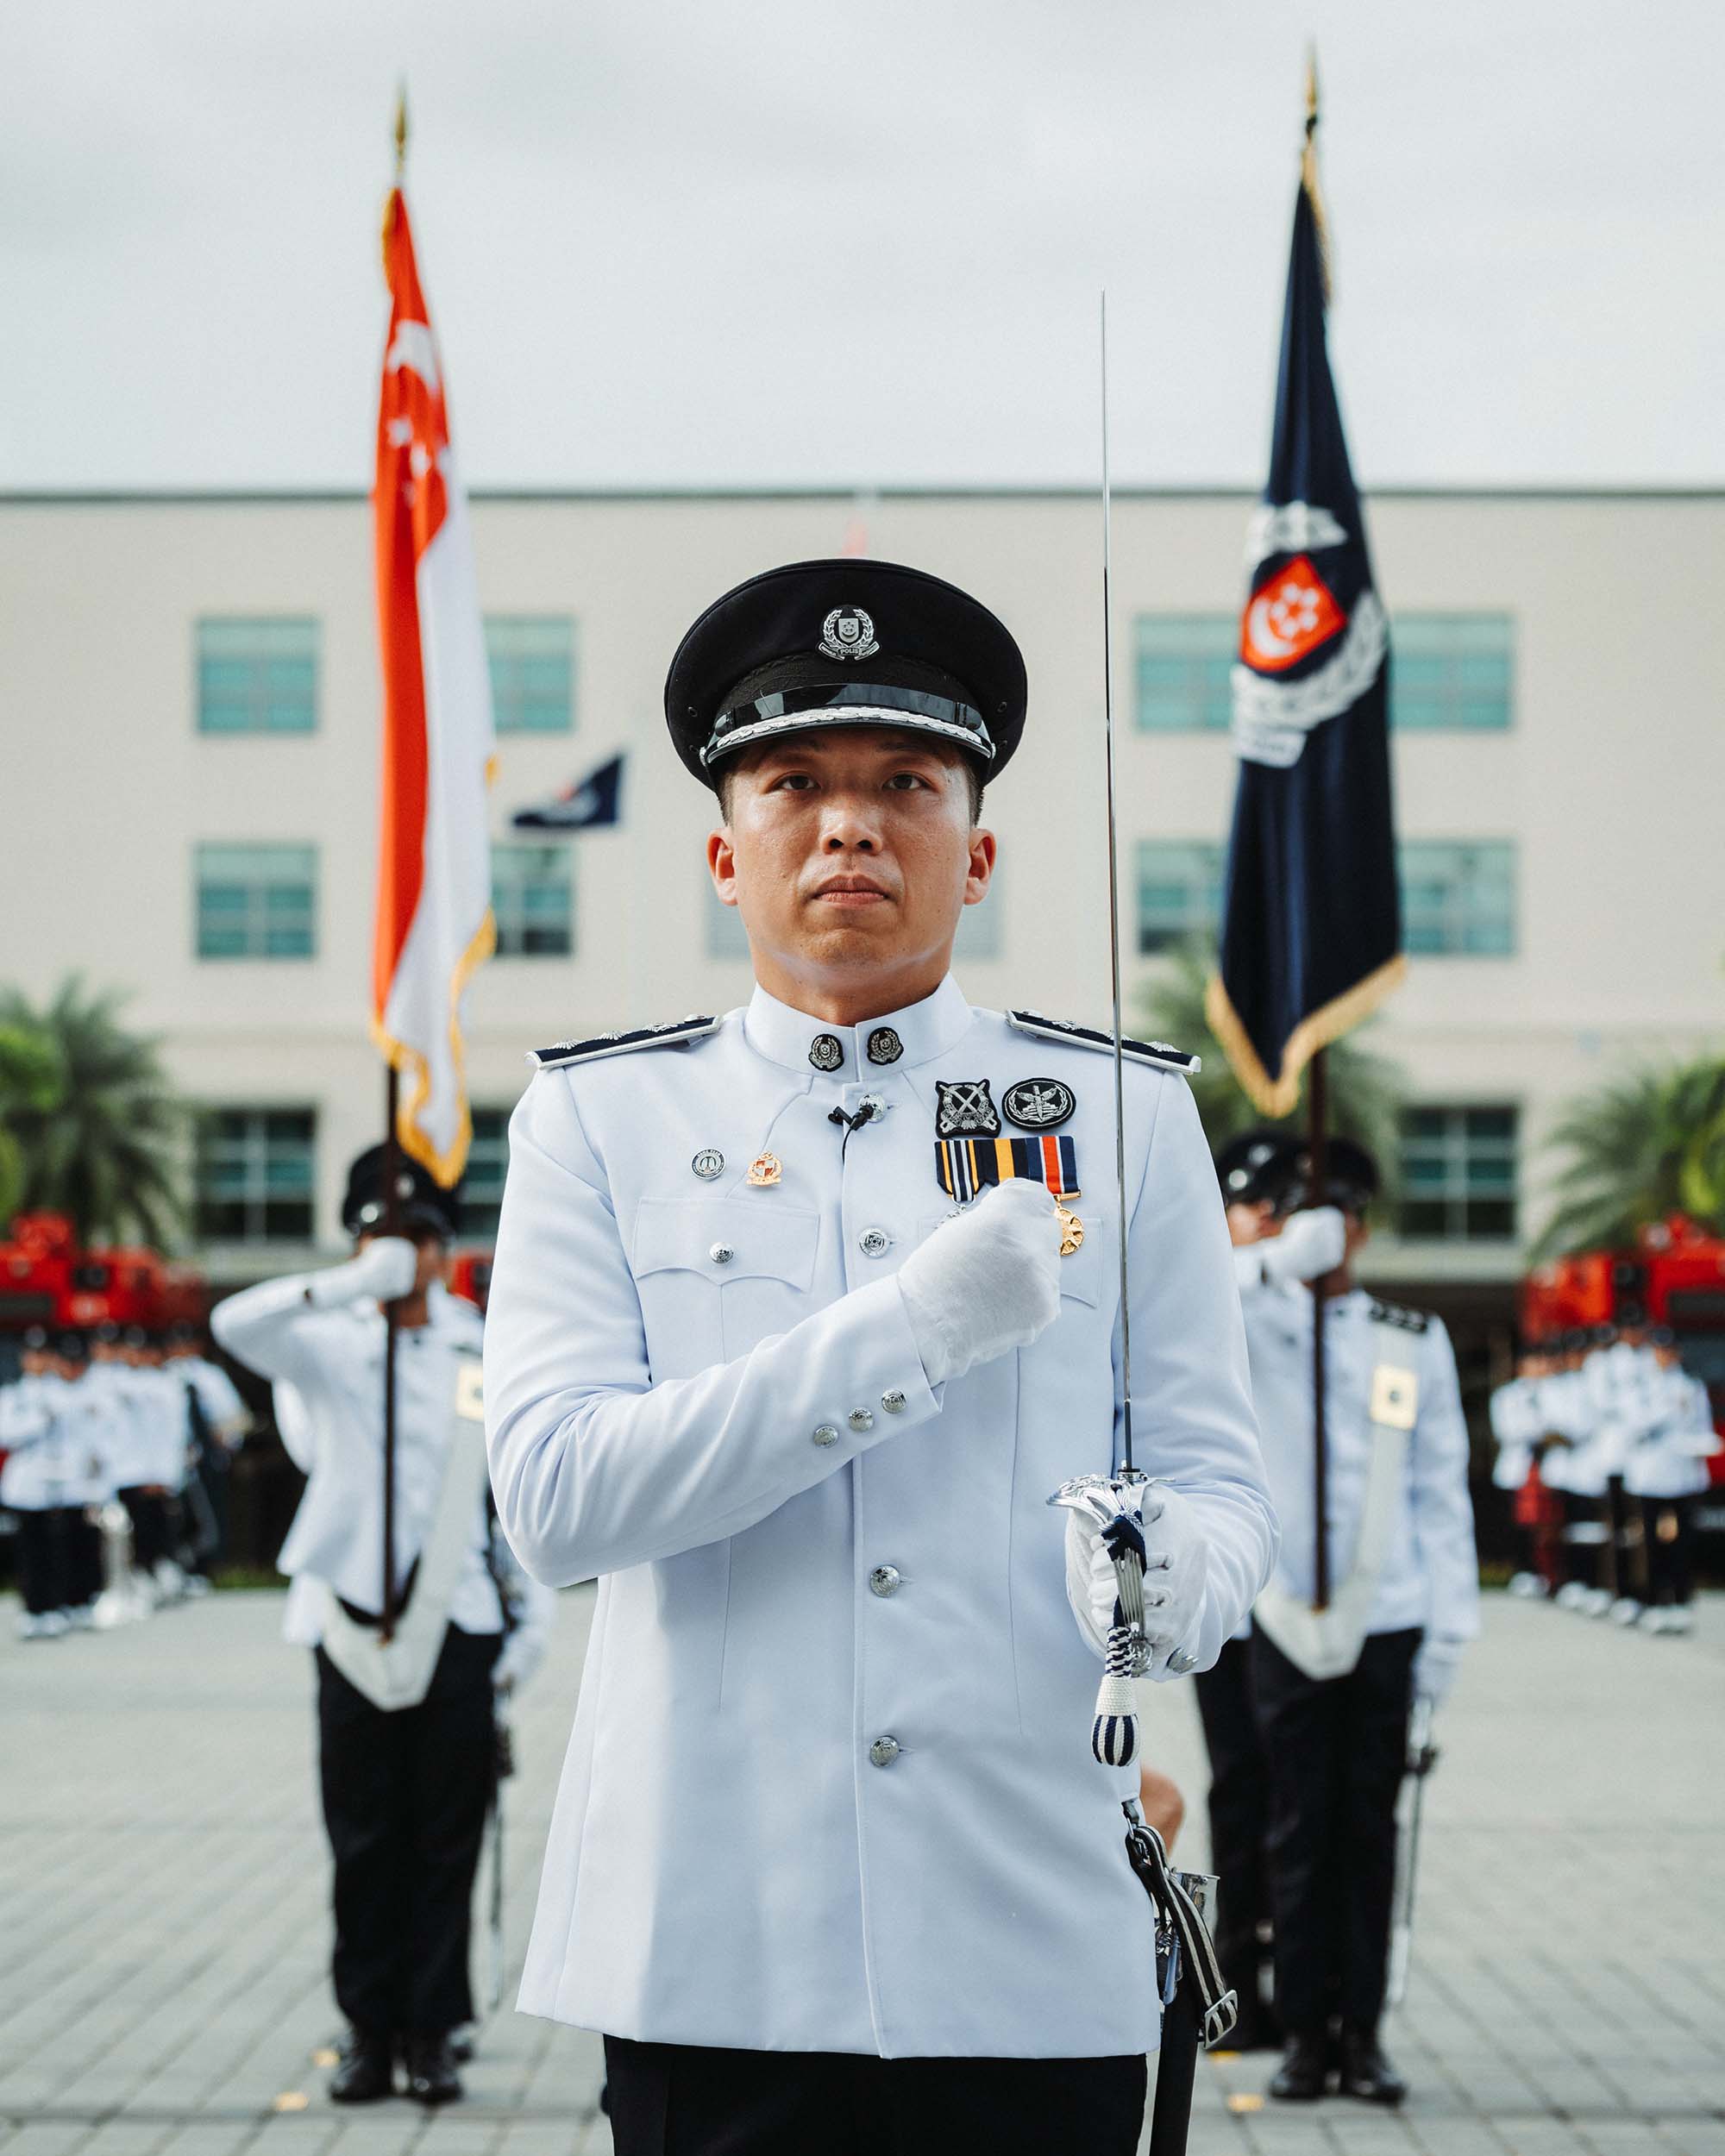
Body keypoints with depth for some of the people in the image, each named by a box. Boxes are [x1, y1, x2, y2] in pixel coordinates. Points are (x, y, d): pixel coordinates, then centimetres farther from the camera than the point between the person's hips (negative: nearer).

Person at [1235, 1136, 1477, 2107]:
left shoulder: (1416, 1340, 8)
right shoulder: (1250, 1324, 3)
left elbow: (1443, 1489, 9)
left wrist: (1450, 1627, 3)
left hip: (1388, 1621, 2)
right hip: (1288, 1618, -1)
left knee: (1370, 1829, 6)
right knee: (1300, 1830, 2)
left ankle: (1362, 2031, 12)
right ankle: (1306, 2031, 10)